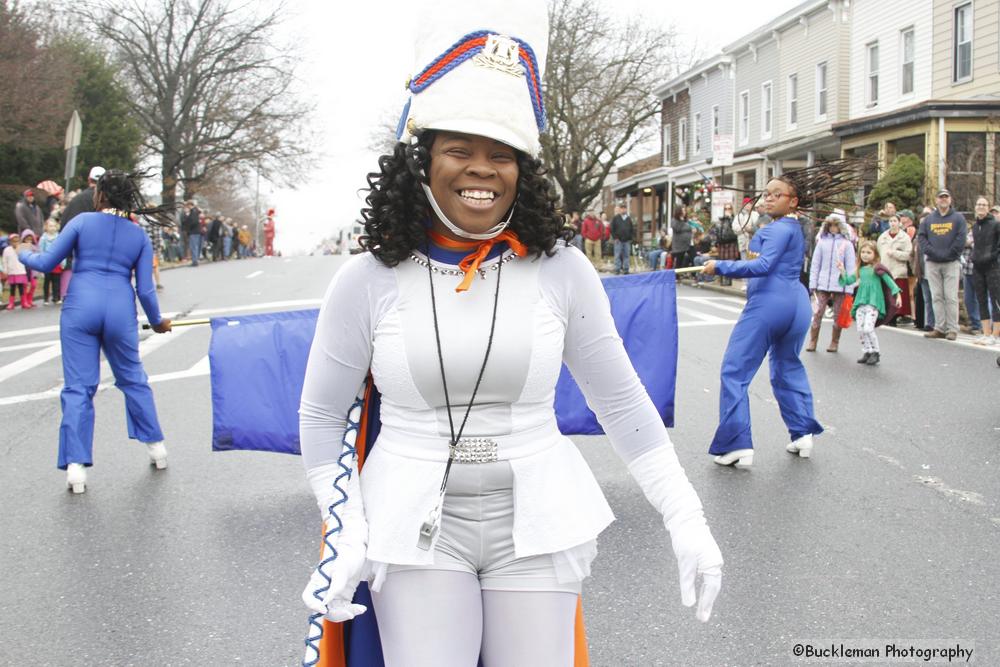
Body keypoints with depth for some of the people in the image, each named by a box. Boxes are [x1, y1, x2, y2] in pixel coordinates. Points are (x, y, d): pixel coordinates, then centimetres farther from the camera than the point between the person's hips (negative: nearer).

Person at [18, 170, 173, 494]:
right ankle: (155, 444, 25)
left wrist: (23, 254, 21)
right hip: (119, 312, 2)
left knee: (78, 386, 1)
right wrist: (157, 321, 20)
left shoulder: (82, 221, 0)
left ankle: (76, 464, -4)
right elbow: (145, 289, 5)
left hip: (80, 308, -2)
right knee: (132, 379, 20)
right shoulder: (139, 235, 6)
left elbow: (46, 263, -1)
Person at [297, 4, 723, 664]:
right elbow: (321, 414, 5)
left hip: (535, 521, 1)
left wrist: (686, 519, 0)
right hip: (417, 525, 0)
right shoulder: (368, 280, -5)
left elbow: (620, 399, 3)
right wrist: (348, 535, -3)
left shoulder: (561, 269, -3)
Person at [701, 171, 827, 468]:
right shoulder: (794, 227, 20)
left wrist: (720, 266, -21)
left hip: (768, 302, -10)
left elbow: (764, 266, -21)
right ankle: (803, 433, 23)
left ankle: (737, 445, -11)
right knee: (788, 366, 25)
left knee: (735, 372, -6)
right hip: (796, 302, 10)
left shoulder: (779, 229, -9)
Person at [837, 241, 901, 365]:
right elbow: (848, 280, 20)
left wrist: (897, 295, -9)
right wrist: (842, 271, 6)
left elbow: (889, 281, -3)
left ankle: (875, 353, -1)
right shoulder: (860, 270, 15)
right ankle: (867, 352, 14)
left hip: (873, 302, -6)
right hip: (861, 302, 6)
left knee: (868, 328, -15)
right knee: (860, 329, 2)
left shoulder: (877, 269, -2)